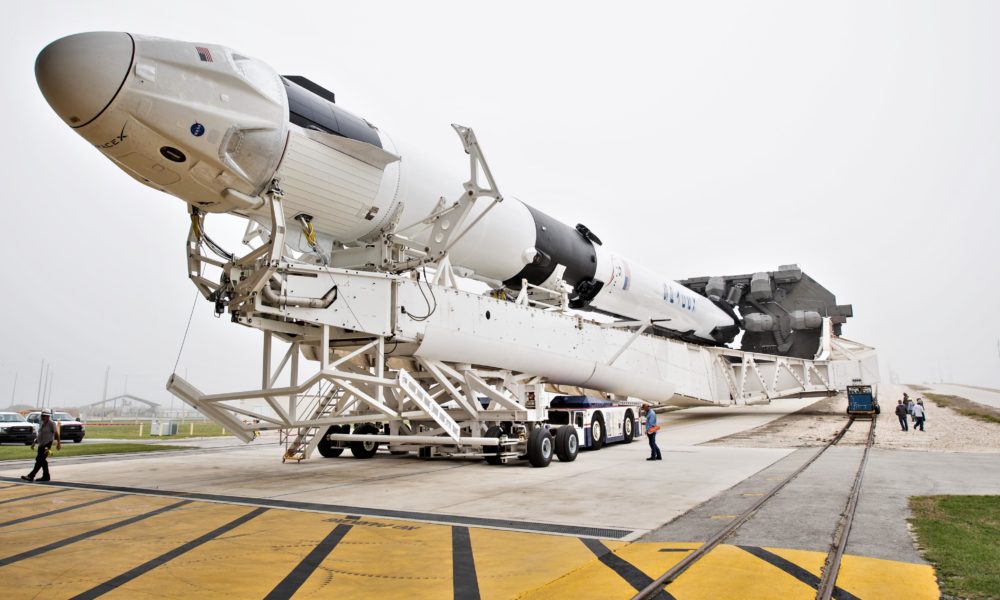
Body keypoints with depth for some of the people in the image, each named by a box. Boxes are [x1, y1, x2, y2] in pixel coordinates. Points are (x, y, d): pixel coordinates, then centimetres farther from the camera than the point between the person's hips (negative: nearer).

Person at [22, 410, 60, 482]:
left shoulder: (51, 423, -8)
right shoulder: (41, 424, 17)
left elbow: (56, 433, -13)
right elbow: (39, 435, 25)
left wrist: (58, 443, -19)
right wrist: (34, 443, 19)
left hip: (47, 444, -9)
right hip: (41, 445, 9)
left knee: (39, 460, -12)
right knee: (42, 461, 10)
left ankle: (31, 476, -15)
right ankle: (46, 476, 15)